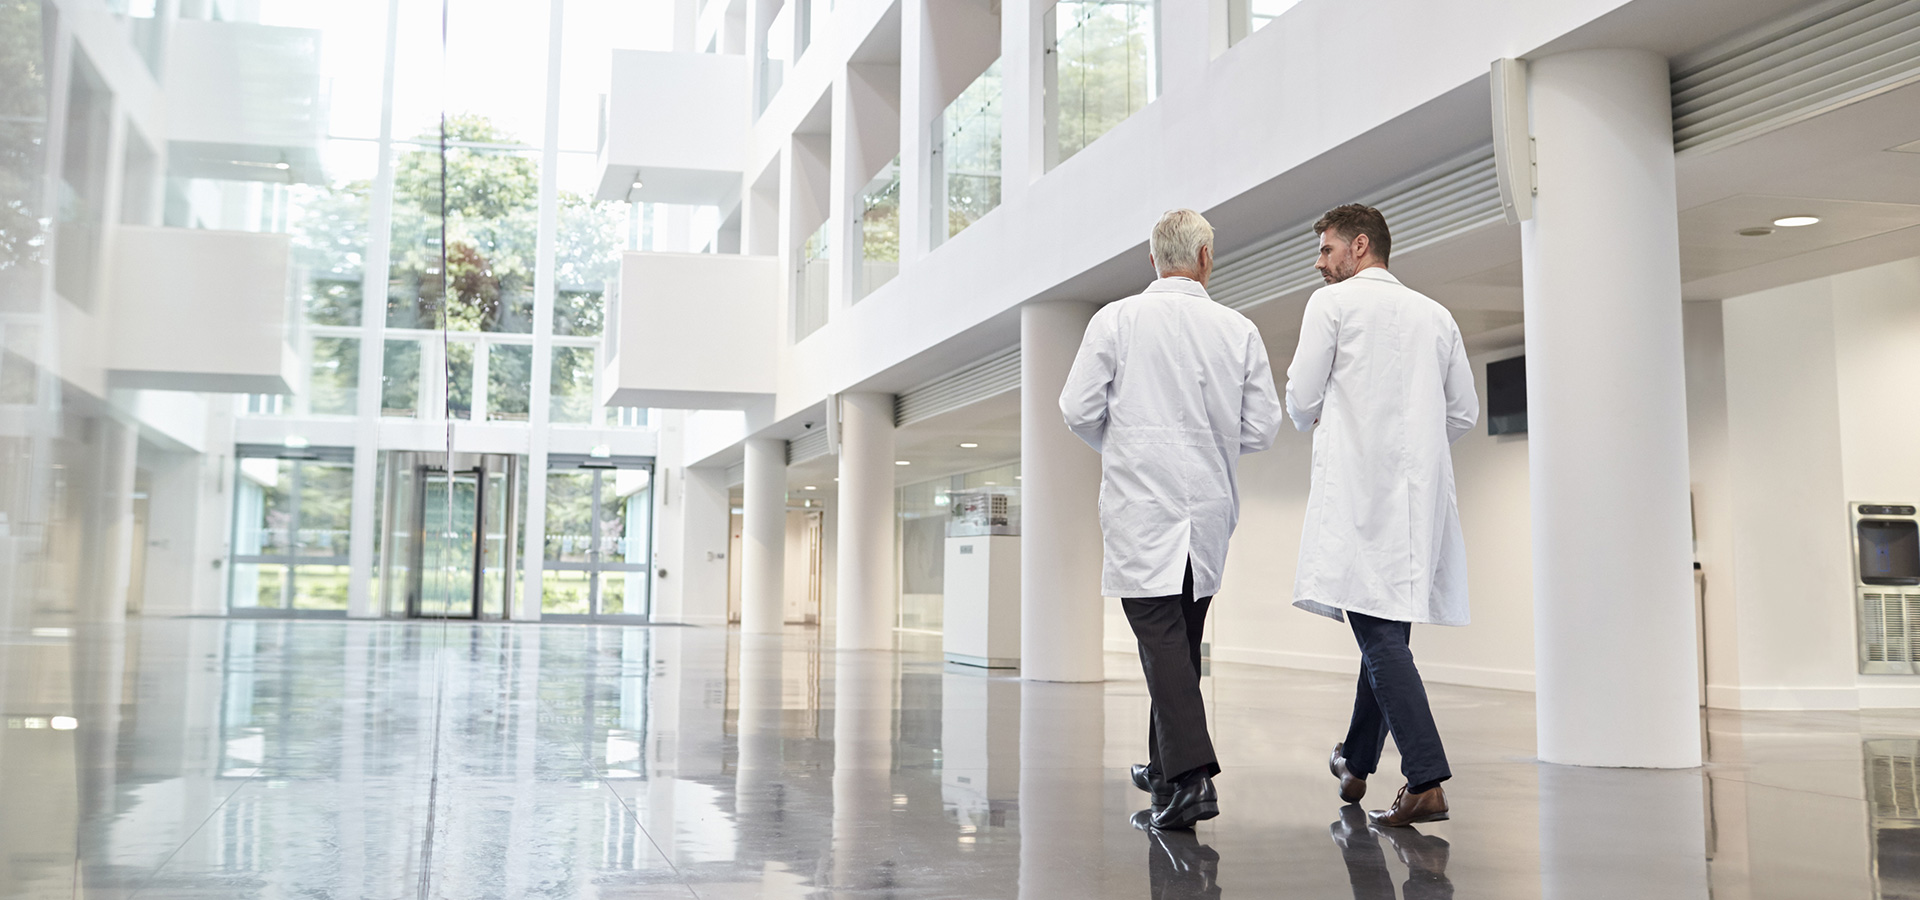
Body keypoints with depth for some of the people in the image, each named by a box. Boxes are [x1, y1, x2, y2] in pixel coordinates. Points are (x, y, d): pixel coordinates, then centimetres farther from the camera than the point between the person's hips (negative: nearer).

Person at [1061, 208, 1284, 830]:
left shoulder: (1117, 319, -4)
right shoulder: (1239, 330, 2)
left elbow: (1077, 411, -5)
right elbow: (1262, 430, 2)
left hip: (1141, 505, -3)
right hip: (1210, 506, 4)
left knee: (1162, 636, -6)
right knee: (1184, 635, 17)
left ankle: (1191, 777, -18)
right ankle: (1165, 764, 29)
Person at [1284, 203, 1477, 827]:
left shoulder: (1332, 302, 1)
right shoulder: (1436, 315, 17)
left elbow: (1301, 402, -3)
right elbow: (1464, 412, 15)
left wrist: (1314, 418, 19)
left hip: (1359, 488, -6)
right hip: (1421, 488, 7)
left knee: (1380, 631, -11)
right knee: (1388, 625, 14)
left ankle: (1426, 783, -20)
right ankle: (1357, 764, 27)